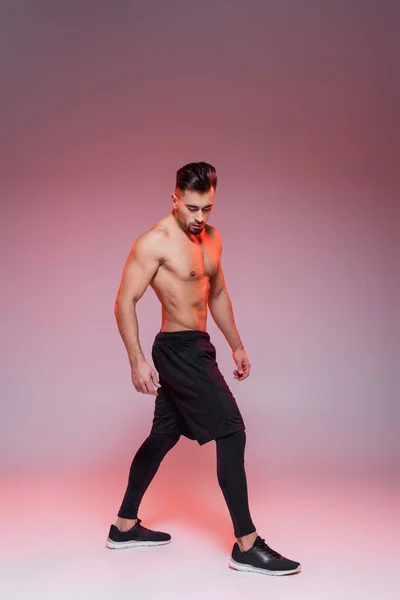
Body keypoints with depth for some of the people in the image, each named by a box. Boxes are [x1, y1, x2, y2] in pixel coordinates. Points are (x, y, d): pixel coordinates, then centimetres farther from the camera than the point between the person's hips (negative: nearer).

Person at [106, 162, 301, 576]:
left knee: (163, 436, 16)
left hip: (194, 348, 9)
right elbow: (125, 301, -16)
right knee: (231, 432, -10)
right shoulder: (156, 241, -14)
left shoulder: (212, 238, 12)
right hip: (179, 350, -9)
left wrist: (236, 345, 22)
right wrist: (137, 360, -22)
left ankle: (124, 527, 30)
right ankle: (246, 547, -2)